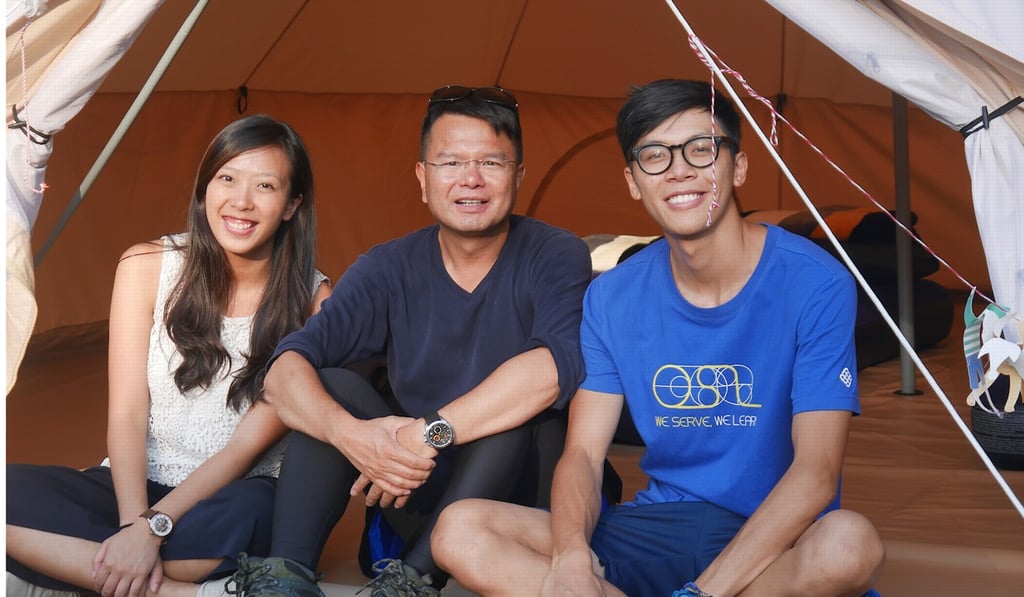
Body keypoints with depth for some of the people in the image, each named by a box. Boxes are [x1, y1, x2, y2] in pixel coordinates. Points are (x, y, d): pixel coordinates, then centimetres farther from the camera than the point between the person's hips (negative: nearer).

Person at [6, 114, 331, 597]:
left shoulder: (312, 301, -8)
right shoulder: (148, 267, -2)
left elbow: (249, 444, -12)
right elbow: (126, 415, -7)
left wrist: (153, 526, -23)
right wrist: (135, 521, -24)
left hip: (228, 498, -3)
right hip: (133, 486, 3)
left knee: (249, 510, -39)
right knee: (12, 490, -27)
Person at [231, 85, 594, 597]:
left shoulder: (556, 257, -12)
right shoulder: (389, 270, -3)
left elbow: (555, 366, -33)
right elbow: (284, 371, -14)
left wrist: (431, 432, -35)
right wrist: (351, 434, -36)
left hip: (524, 494, -3)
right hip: (417, 499, 3)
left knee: (518, 408, -32)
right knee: (330, 384, -17)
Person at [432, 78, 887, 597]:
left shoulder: (815, 285, -10)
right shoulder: (611, 298, 3)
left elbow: (816, 471, -17)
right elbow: (582, 453, -1)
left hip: (772, 538, -3)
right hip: (657, 529, 4)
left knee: (848, 544, -39)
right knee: (460, 533, -16)